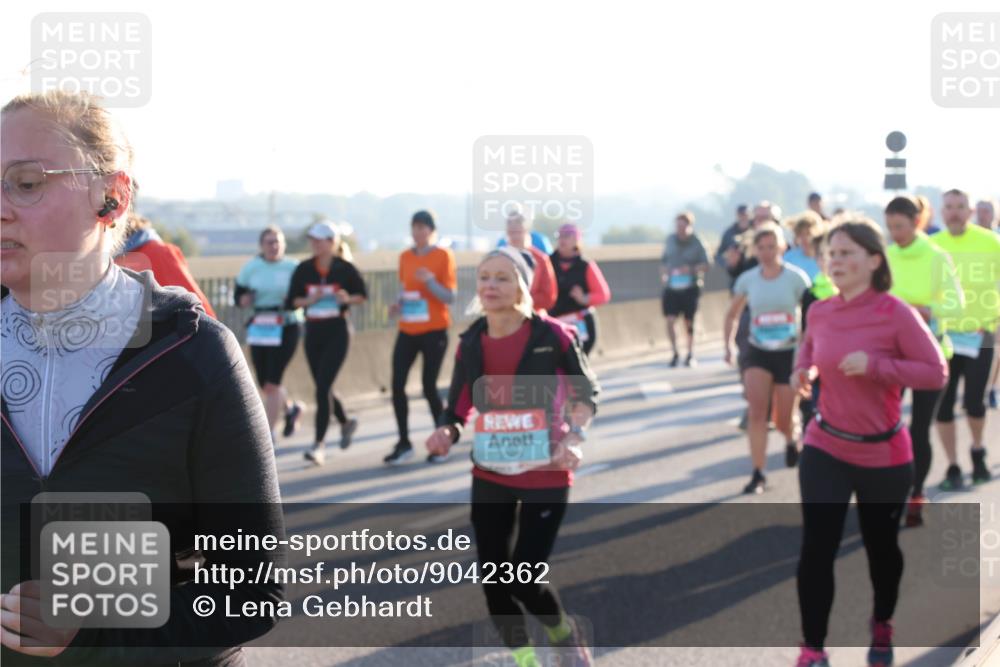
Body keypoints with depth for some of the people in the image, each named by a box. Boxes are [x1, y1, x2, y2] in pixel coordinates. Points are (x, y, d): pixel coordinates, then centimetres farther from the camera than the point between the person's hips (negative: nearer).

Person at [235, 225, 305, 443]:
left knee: (272, 383, -10)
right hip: (260, 330, 4)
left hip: (287, 328, -4)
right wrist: (243, 300, -14)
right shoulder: (251, 267, 2)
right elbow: (238, 295, 8)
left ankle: (269, 432, -1)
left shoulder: (292, 267, -4)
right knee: (265, 384, 9)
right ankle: (291, 408, 38)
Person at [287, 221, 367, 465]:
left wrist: (347, 299, -15)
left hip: (336, 332, -4)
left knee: (323, 388, -13)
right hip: (313, 332, 4)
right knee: (323, 388, 13)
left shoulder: (345, 268, -6)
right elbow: (291, 301, 3)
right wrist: (309, 300, -15)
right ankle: (345, 422, 41)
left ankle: (319, 445, -10)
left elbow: (363, 295, 5)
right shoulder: (303, 269, 2)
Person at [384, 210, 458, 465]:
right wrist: (398, 305, -1)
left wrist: (430, 281, -24)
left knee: (429, 386, -3)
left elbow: (450, 297, -9)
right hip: (407, 330, 4)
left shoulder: (444, 256, -6)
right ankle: (404, 443, 7)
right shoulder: (405, 257, 8)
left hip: (434, 331, -4)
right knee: (397, 385, -4)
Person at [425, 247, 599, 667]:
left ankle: (565, 633, 26)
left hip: (545, 476, -4)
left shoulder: (552, 336, -12)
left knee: (524, 579, -8)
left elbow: (586, 391, 0)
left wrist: (573, 436, -15)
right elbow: (457, 409, 5)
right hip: (490, 477, 4)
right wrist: (446, 433, -17)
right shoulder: (470, 343, -2)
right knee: (493, 577, 6)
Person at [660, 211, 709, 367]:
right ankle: (675, 353, 5)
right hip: (671, 286, 2)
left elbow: (705, 265, -5)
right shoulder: (670, 239, 6)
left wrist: (692, 269, -21)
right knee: (670, 321, -10)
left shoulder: (697, 242, -5)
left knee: (689, 322, 5)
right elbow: (664, 260, 18)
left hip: (690, 287, -2)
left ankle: (691, 354, 21)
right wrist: (663, 274, 3)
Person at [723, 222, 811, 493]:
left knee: (783, 421, 4)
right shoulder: (747, 280, -3)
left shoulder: (796, 278, -11)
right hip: (757, 352, 2)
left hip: (789, 354, -2)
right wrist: (728, 345, 2)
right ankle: (758, 474, -10)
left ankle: (791, 439, 43)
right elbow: (732, 315, 12)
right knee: (757, 411, -17)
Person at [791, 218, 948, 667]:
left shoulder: (896, 314, -17)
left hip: (883, 453, -3)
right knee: (816, 549, -6)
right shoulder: (820, 312, -2)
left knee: (881, 546, 16)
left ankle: (882, 625, 44)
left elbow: (936, 373, -17)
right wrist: (803, 369, -2)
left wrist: (874, 365, -27)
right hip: (825, 449, 3)